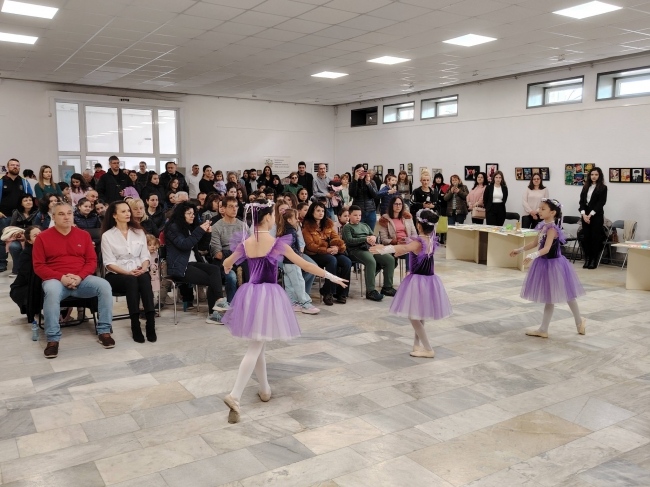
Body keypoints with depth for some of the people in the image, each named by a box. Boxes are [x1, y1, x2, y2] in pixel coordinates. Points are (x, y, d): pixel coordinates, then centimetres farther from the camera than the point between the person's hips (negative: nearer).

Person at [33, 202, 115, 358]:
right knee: (52, 291, -38)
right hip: (56, 280, -2)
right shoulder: (43, 237, 3)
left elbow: (92, 261, 8)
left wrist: (79, 277, -12)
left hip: (82, 279, 2)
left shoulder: (84, 235, 9)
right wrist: (61, 277, -16)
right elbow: (38, 266, -1)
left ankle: (104, 331, -15)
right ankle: (53, 339, -27)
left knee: (104, 285, -25)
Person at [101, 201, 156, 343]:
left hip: (139, 272, 3)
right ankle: (135, 324, -35)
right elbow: (109, 263, -5)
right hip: (116, 275, -2)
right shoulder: (107, 235, 2)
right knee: (131, 281, -36)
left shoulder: (139, 232, 14)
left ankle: (151, 323, -39)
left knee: (144, 278, -33)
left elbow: (145, 256, 9)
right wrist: (127, 272, -20)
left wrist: (143, 268, -14)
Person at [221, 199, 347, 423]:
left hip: (250, 294, 6)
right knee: (255, 348, -4)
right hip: (268, 295, -6)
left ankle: (265, 389, 32)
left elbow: (226, 264, 22)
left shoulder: (245, 243, 4)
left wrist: (229, 268, 47)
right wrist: (330, 276, 4)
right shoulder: (277, 243, -10)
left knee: (257, 345, 19)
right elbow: (304, 265, -6)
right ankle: (234, 396, -13)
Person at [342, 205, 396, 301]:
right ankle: (370, 291, -33)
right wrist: (365, 239, -13)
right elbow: (349, 241, -6)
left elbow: (373, 236, 21)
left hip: (371, 248, 6)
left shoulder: (365, 226, 31)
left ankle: (387, 287, -6)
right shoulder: (347, 227, 11)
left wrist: (373, 238, -5)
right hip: (357, 250, -6)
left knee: (390, 259, -13)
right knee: (371, 261, -36)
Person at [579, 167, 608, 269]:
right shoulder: (586, 187, 12)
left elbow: (601, 203, -8)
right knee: (586, 237, 2)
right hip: (585, 215, 4)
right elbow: (581, 201, 6)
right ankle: (587, 260, 9)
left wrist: (590, 214, -14)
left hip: (597, 216, -4)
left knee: (595, 238, -2)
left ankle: (594, 261, 4)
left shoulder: (603, 188, -1)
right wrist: (583, 214, -9)